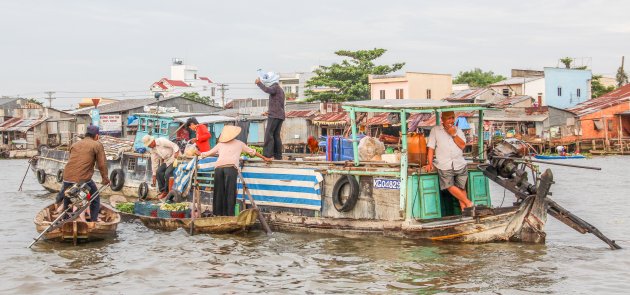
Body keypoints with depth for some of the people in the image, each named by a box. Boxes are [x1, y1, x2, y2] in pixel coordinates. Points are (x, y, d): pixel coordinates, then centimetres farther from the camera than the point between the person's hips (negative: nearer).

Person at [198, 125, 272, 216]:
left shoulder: (220, 144, 27)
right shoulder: (239, 143, 25)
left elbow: (208, 153, 34)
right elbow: (252, 152, 33)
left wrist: (200, 154, 55)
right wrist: (265, 158, 44)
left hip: (218, 167, 2)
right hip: (231, 167, -2)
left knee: (219, 192, 7)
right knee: (230, 192, -2)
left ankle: (219, 213, 7)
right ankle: (229, 214, -7)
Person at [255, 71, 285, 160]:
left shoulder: (275, 87, -6)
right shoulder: (280, 90, 24)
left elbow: (267, 90, -29)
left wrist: (259, 83, -18)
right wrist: (268, 111, 27)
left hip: (274, 115, -10)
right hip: (280, 116, 10)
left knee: (269, 134, -11)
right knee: (276, 135, 10)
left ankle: (267, 154, -16)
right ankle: (278, 155, 8)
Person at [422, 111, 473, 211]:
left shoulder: (458, 130, 13)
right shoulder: (435, 130, 7)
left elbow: (463, 145, 2)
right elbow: (431, 148, 3)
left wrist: (454, 134, -8)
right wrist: (430, 163, -4)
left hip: (460, 164, 2)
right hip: (444, 166, -2)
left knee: (461, 187, 1)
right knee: (449, 186, -14)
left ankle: (463, 209, 7)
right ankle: (468, 203, -5)